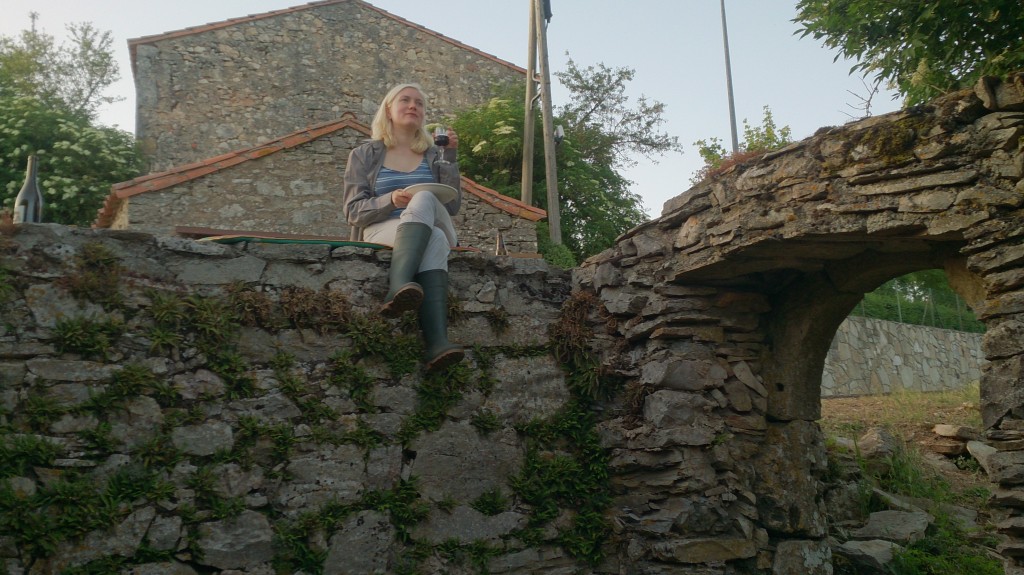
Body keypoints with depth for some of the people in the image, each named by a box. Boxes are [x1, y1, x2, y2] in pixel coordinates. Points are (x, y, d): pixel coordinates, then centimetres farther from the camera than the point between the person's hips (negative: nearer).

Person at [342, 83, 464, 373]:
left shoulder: (434, 154, 19)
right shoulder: (364, 155, 14)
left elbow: (452, 206, 7)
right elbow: (353, 211, 4)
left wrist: (450, 157, -2)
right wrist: (391, 200, -16)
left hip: (436, 227, 2)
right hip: (381, 231, -2)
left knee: (423, 199, -35)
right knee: (433, 240, -37)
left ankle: (398, 289, -57)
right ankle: (437, 342, -57)